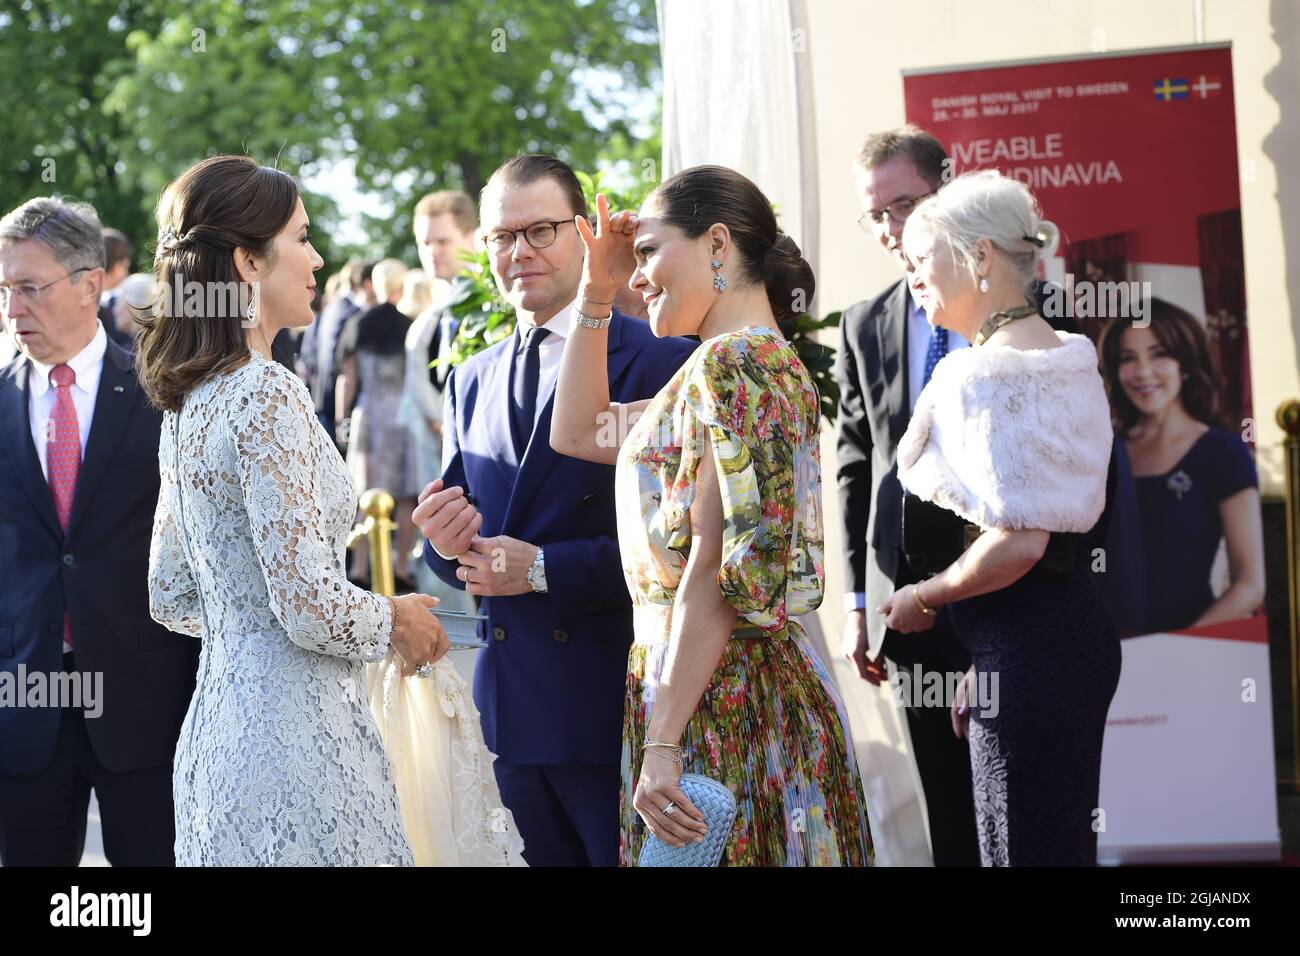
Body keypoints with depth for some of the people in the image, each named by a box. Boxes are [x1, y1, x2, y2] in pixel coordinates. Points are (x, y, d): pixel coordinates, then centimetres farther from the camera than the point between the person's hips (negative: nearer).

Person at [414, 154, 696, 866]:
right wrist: (446, 544, -7)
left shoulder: (659, 361, -7)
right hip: (513, 702, 6)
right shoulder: (471, 383, 14)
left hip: (616, 698, -6)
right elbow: (460, 552, 16)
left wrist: (545, 569, -17)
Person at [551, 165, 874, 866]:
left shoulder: (729, 365, -14)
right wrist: (596, 292, 19)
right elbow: (578, 432, 27)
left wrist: (661, 743, -23)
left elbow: (715, 572, -21)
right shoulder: (770, 361, 15)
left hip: (715, 700, -10)